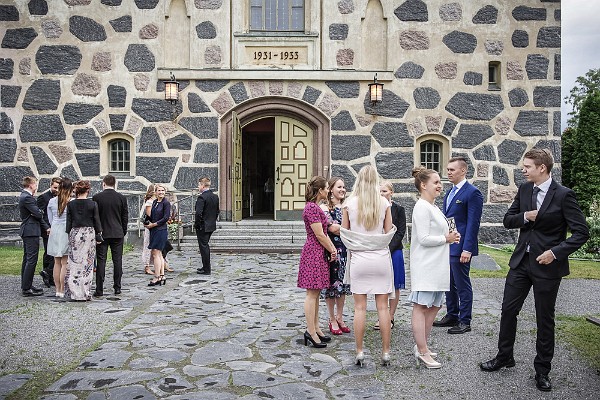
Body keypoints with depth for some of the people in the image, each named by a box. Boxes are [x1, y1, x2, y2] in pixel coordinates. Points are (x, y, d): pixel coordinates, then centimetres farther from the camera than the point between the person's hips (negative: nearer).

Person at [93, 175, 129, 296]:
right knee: (117, 260, 7)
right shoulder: (122, 198, 0)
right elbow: (125, 217, 4)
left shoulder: (96, 198, -5)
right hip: (118, 234, 1)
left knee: (101, 261, 1)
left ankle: (99, 290, 2)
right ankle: (117, 288, 11)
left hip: (102, 233, -1)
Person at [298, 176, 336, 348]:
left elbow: (324, 233, 16)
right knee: (312, 293, -6)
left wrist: (332, 248, 3)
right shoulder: (311, 208, -16)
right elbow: (319, 235, -18)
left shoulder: (316, 207, 16)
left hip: (319, 254, 10)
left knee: (315, 293, 13)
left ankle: (315, 328, 21)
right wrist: (331, 250, -6)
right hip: (314, 253, -10)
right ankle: (311, 331, -1)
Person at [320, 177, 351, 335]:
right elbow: (331, 228, -14)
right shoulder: (325, 207, -5)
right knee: (331, 283, 1)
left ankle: (340, 317, 22)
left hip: (345, 249, 6)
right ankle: (332, 320, 11)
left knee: (342, 283, 11)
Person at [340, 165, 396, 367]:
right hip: (381, 258, 1)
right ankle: (385, 352, 13)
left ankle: (359, 353, 9)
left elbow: (344, 234, 2)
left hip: (358, 258, -1)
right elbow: (389, 233, 2)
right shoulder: (384, 203, -2)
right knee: (382, 307, 7)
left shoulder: (349, 204, -4)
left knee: (360, 307, 5)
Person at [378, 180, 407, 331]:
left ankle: (390, 318, 13)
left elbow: (400, 233, -6)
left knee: (394, 287, 4)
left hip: (394, 251, -3)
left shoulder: (398, 209, -2)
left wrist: (388, 249, -14)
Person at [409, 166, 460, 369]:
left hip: (436, 266, 11)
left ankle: (421, 346, 24)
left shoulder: (432, 207, 17)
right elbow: (423, 238, -20)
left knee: (433, 306, 15)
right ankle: (423, 352, 0)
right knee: (421, 307, -5)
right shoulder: (422, 208, -15)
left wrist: (449, 236, 4)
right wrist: (447, 239, -10)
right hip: (425, 266, -11)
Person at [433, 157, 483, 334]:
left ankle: (465, 322, 10)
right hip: (446, 246, 9)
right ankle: (451, 316, 28)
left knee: (462, 285, 0)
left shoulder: (472, 193, -11)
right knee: (449, 284, 16)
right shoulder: (449, 193, 15)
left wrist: (467, 249, -19)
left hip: (460, 247, -8)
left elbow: (473, 223, -15)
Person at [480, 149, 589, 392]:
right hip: (521, 260, 5)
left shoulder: (563, 195, -13)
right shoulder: (524, 190, 4)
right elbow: (508, 220, 8)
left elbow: (582, 232, -13)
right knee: (508, 310, 11)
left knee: (545, 319, 8)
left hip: (547, 264, -5)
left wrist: (556, 252, -21)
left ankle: (542, 370, 23)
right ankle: (504, 357, 29)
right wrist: (525, 217, -12)